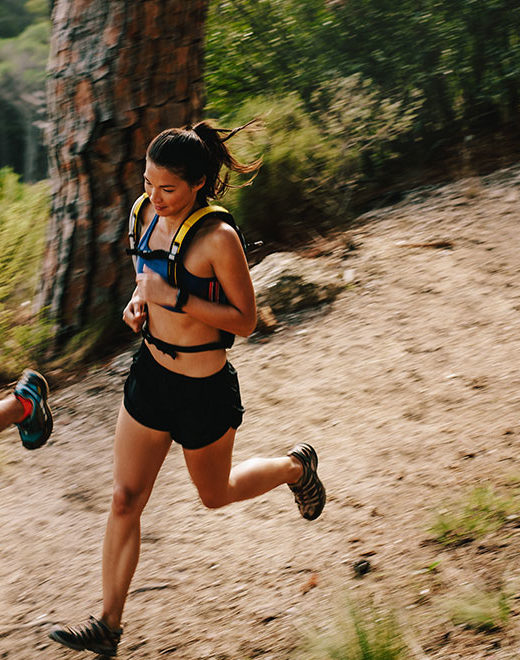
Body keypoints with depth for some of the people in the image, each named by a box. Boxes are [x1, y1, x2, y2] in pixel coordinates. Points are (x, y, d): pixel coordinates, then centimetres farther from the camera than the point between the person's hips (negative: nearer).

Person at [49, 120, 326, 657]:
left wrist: (173, 297, -26)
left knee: (215, 494, 19)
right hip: (150, 373, 6)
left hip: (203, 390, -6)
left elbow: (245, 320, -18)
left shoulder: (218, 239, -23)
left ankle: (296, 466, 47)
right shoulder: (152, 215, -1)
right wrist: (140, 299, -3)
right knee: (124, 500, 5)